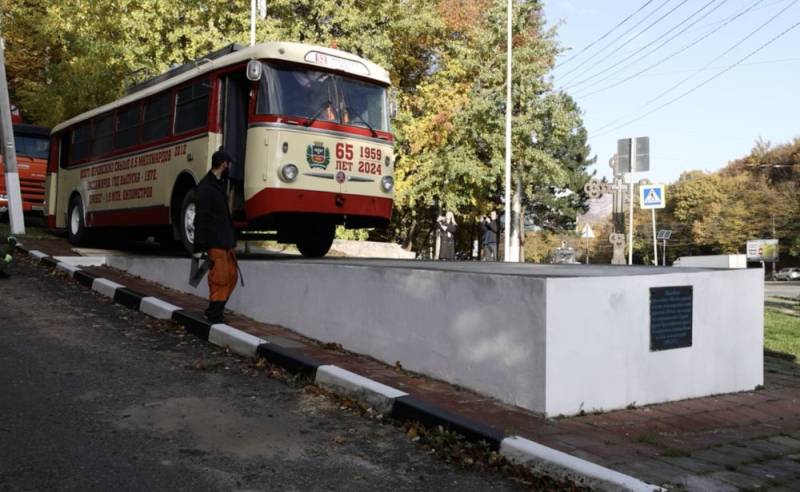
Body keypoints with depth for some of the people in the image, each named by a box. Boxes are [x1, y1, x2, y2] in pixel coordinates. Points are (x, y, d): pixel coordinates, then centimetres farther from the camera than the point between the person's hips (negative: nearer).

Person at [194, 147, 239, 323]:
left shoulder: (219, 185, 17)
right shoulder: (205, 188, -12)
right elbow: (200, 219, -17)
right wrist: (198, 247, -19)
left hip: (225, 241, 9)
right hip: (214, 243, -9)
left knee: (232, 276, 11)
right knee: (219, 279, -5)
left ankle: (216, 310, 20)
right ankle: (214, 314, 6)